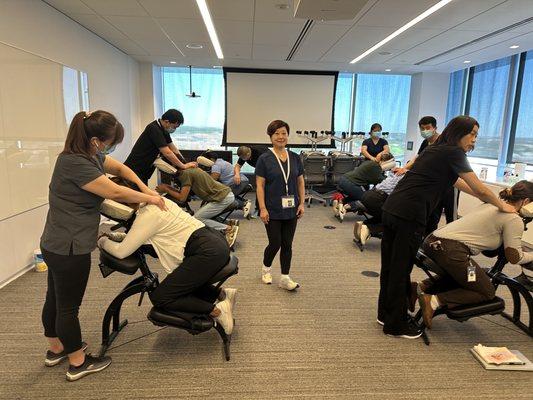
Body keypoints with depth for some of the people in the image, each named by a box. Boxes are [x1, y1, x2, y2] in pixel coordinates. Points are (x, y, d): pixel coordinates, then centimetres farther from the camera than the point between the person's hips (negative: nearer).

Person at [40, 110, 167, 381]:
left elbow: (120, 168, 14)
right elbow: (115, 192, -24)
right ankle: (78, 363, 25)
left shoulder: (89, 155, 3)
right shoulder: (75, 163, -26)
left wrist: (145, 188, 1)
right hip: (69, 249, -10)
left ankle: (56, 349, 43)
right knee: (68, 306, 6)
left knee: (55, 299, 23)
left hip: (57, 245, 10)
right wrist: (148, 199, -10)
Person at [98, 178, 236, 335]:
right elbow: (135, 236, 29)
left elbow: (121, 252, -9)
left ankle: (216, 310, -6)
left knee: (159, 297, -1)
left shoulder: (147, 216, -12)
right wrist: (114, 236, 17)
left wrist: (103, 241, 9)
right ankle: (222, 294, 15)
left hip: (208, 253, -10)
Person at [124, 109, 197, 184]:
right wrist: (184, 166, -19)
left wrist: (185, 163, 3)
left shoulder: (164, 130, 5)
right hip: (134, 171, -9)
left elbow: (173, 149, 12)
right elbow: (167, 153, -26)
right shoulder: (154, 129, -22)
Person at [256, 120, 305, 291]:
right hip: (273, 211, -4)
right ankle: (266, 269, 31)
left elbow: (300, 182, 11)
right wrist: (262, 208, -13)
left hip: (291, 210, 4)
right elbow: (260, 185, -8)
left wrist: (302, 203, 4)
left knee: (287, 244, 8)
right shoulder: (264, 159, -6)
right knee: (275, 243, 3)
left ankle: (285, 278, 19)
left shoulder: (295, 158, 6)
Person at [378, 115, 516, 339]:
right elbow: (479, 189, 1)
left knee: (390, 265, 16)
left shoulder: (436, 150, 23)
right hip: (409, 215, -9)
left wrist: (491, 200, 37)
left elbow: (458, 182, 32)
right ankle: (396, 325, 16)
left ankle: (385, 314, 31)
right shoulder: (453, 152, -3)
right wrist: (502, 206, 18)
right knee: (401, 269, 2)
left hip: (391, 209, 9)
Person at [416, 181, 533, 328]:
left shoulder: (492, 205, 22)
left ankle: (423, 287, 10)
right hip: (451, 251, -8)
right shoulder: (514, 219, 0)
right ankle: (435, 300, -9)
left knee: (460, 276, 32)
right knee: (487, 292, 11)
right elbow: (515, 258, 1)